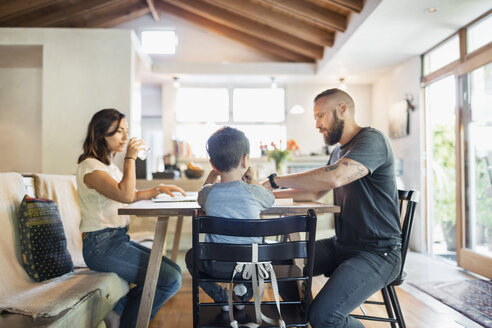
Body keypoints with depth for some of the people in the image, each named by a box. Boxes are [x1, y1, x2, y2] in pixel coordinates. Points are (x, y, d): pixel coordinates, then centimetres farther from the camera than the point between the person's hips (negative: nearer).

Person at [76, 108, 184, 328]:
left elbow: (132, 195, 26)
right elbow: (125, 196, -25)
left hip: (118, 239, 10)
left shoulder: (108, 165, 17)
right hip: (102, 246, -9)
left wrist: (159, 189, 12)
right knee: (170, 279, -14)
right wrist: (131, 157, -18)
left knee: (173, 270, 3)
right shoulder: (90, 166, -13)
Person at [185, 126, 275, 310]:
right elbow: (271, 199, 13)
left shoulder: (208, 193, -8)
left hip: (218, 266, 0)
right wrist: (251, 180, 23)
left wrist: (213, 174, 22)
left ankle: (221, 298, 17)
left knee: (191, 255, 31)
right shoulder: (254, 192, -11)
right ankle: (245, 292, 16)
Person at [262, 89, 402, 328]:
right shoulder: (339, 151, 17)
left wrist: (276, 180, -21)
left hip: (377, 252, -9)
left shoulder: (372, 140, -14)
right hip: (342, 244, 9)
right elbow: (315, 193, 25)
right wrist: (272, 194, 15)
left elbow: (334, 177, -32)